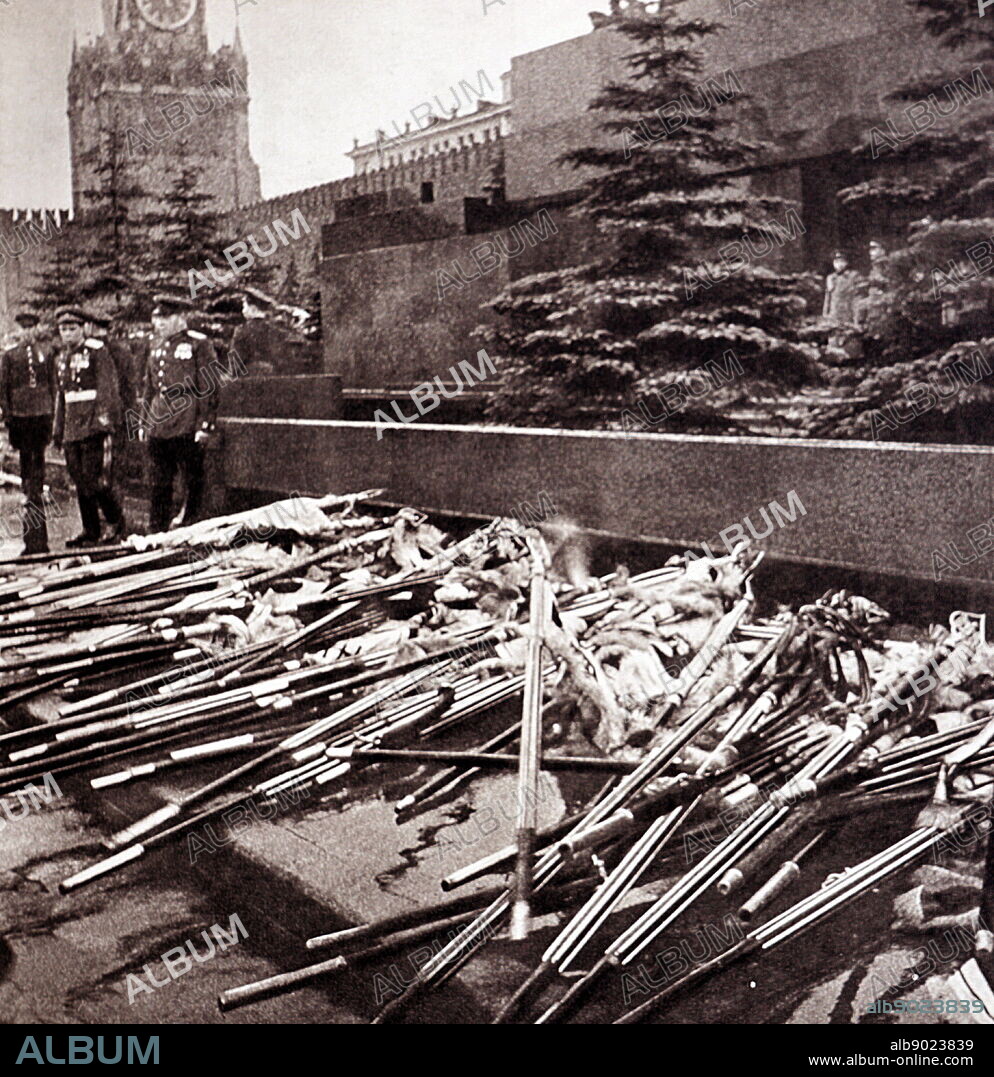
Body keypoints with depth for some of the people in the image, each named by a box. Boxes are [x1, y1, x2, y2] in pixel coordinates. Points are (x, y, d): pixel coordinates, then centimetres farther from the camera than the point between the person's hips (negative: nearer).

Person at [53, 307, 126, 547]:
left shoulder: (97, 350, -4)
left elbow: (108, 387, -9)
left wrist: (104, 420, -18)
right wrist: (58, 430, 20)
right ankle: (90, 531, 13)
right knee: (80, 482, 7)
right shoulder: (62, 358, 18)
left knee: (94, 479, -10)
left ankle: (118, 524, 5)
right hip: (72, 428, 7)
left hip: (93, 426, -7)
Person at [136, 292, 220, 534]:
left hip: (187, 429, -6)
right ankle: (157, 533, 16)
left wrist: (205, 425, -13)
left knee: (194, 482, 2)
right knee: (158, 485, 9)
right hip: (158, 428, 7)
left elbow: (209, 387, -8)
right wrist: (143, 422, 18)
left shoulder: (198, 344, -4)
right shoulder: (156, 345, 16)